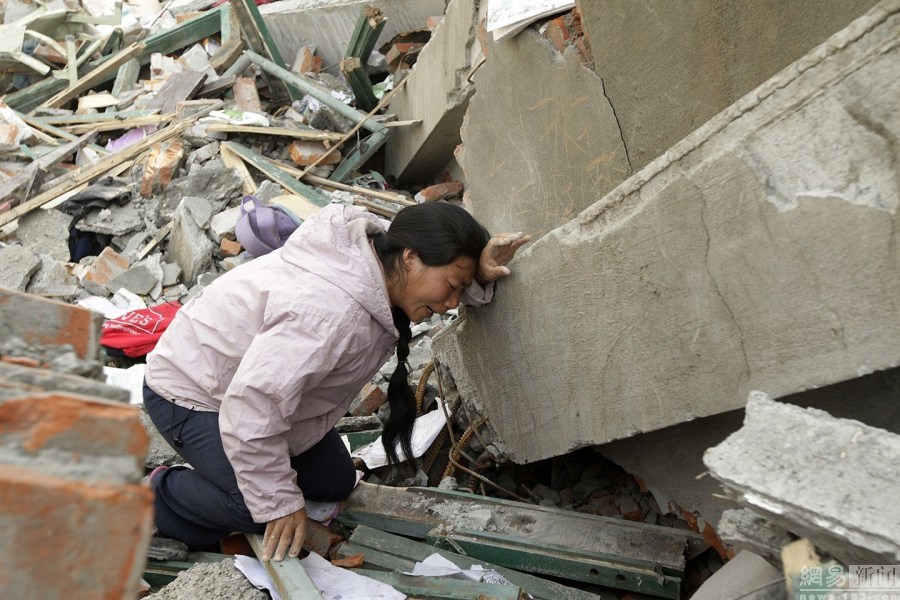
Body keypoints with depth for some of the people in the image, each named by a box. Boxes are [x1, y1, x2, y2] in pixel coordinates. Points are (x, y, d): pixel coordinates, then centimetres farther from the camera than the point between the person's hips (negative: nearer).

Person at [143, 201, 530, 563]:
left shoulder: (381, 247, -15)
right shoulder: (331, 312, -41)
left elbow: (455, 292, 1)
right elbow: (250, 407, -40)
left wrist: (479, 275, -23)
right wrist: (280, 503, -28)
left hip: (247, 378, 8)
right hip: (190, 395, -8)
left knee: (334, 483, 9)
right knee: (266, 508, -21)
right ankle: (165, 494, 5)